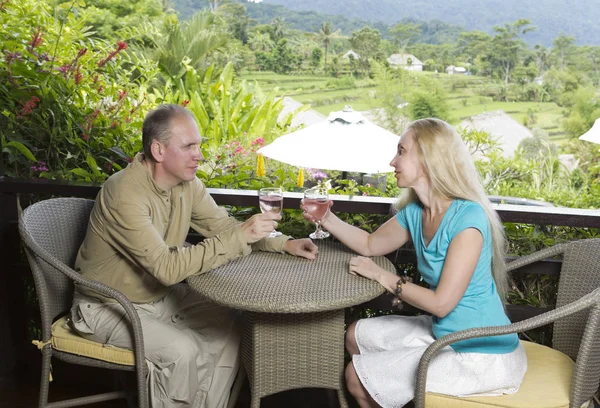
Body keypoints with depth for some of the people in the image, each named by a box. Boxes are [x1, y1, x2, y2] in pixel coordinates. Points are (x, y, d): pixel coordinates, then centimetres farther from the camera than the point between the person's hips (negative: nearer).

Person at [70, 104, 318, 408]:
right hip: (108, 307, -7)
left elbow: (223, 226, 2)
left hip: (160, 295, 8)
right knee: (185, 351, -25)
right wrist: (239, 238, -35)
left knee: (228, 325, -3)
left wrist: (284, 244, -12)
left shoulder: (187, 183, -6)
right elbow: (167, 267, -36)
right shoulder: (125, 194, -30)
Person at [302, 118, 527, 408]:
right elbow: (371, 245, 16)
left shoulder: (467, 218, -26)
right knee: (357, 336, 19)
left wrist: (382, 276, -15)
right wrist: (327, 219, 2)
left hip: (480, 354, -8)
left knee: (357, 378, -1)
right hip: (444, 332, 8)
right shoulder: (414, 212, -1)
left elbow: (441, 303, -26)